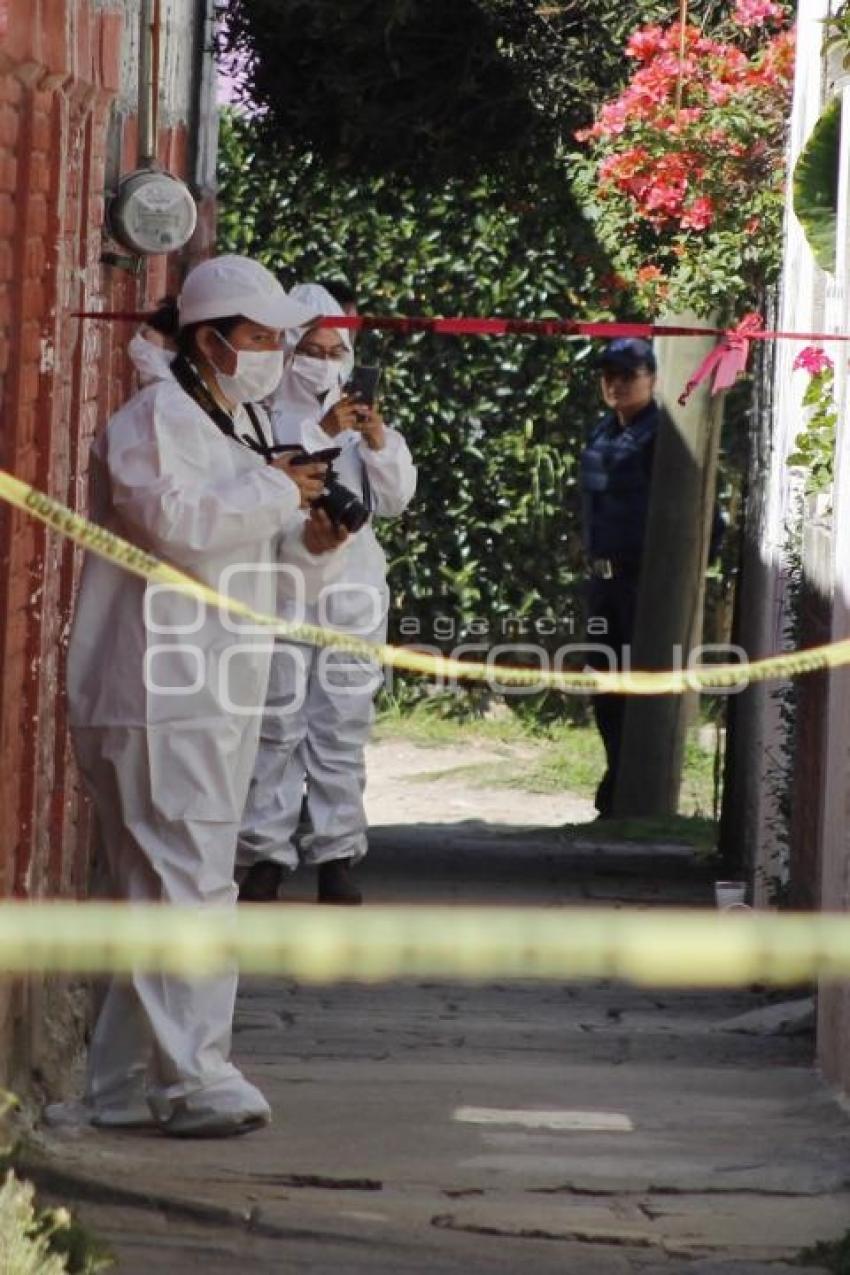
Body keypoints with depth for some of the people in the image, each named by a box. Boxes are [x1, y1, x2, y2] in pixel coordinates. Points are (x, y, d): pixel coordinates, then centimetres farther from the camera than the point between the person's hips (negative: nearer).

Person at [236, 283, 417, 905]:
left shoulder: (360, 416, 15)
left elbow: (395, 499, 9)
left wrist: (381, 444, -8)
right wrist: (321, 433, -23)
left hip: (352, 590, 4)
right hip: (283, 589, -4)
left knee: (343, 726, 4)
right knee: (277, 725, -7)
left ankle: (337, 853, 7)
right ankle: (266, 854, -3)